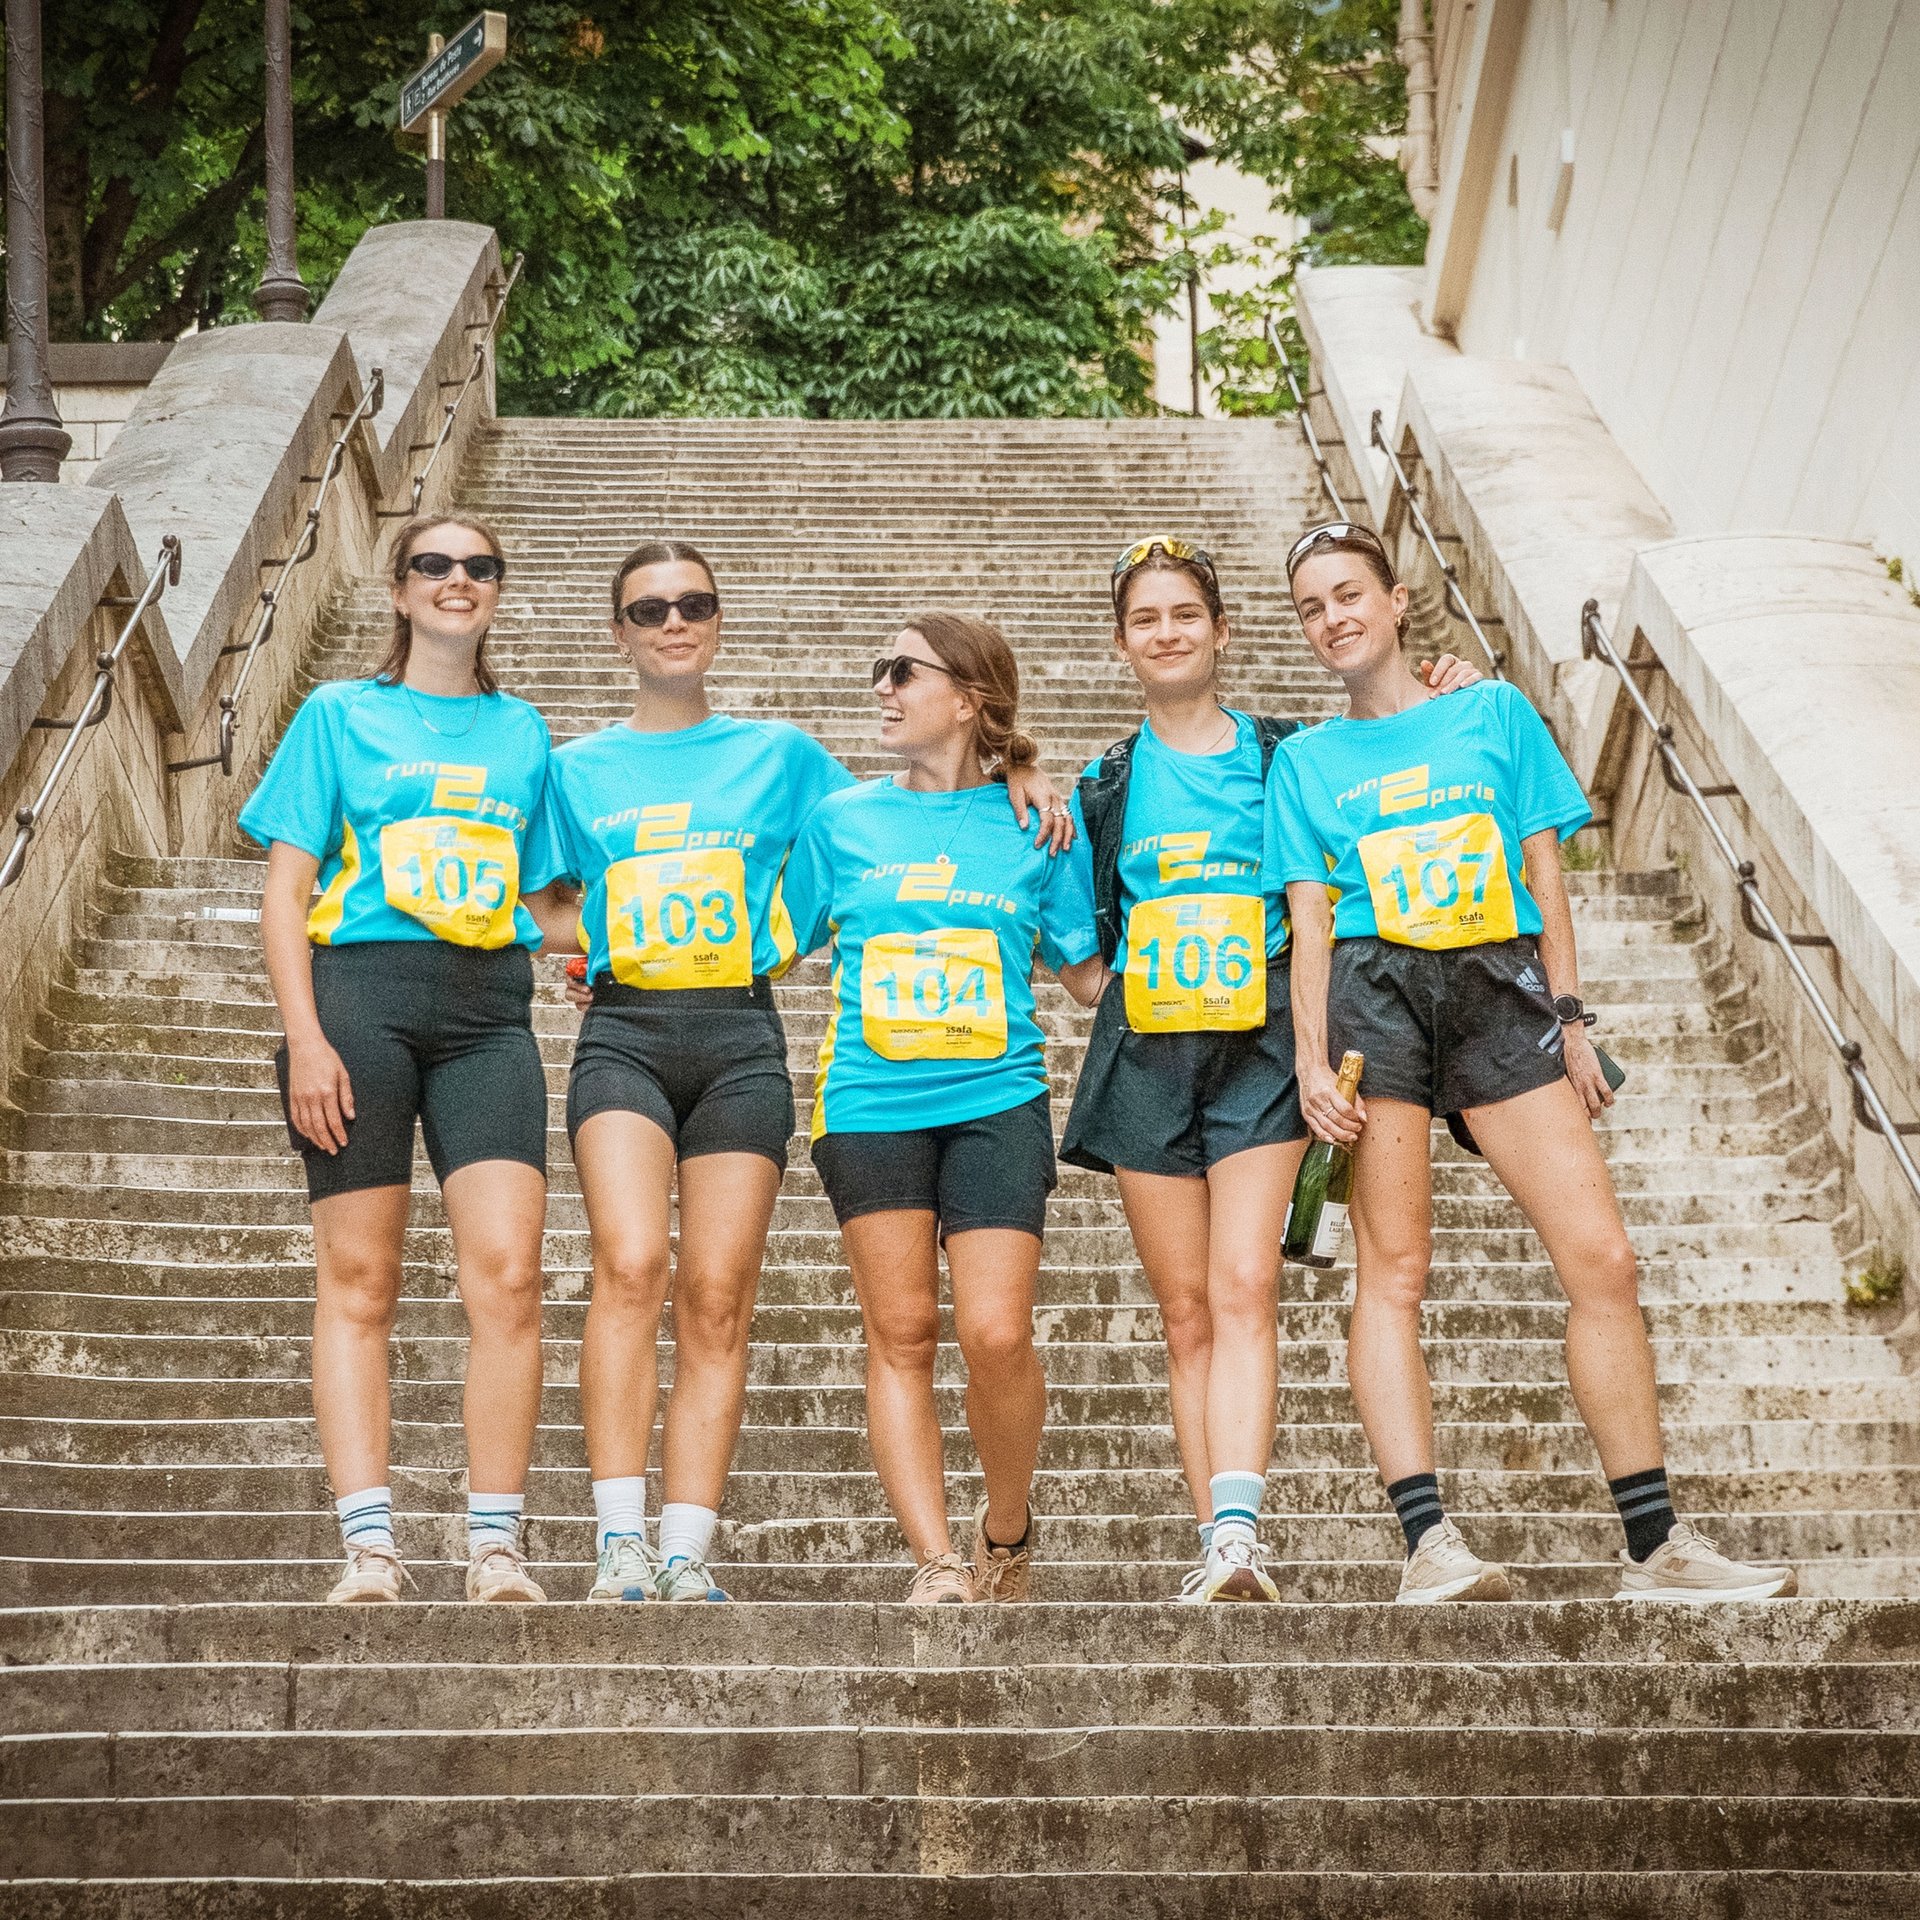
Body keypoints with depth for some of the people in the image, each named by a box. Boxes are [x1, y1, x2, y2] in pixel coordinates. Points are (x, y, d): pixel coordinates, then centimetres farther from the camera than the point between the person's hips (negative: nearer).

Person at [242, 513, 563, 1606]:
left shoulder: (523, 733, 18)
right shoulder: (341, 716, 9)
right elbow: (286, 892, 3)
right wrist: (305, 1035, -8)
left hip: (488, 1007, 2)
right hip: (363, 990, -2)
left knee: (506, 1269, -11)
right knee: (359, 1277, -2)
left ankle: (497, 1547, -6)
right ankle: (370, 1546, -1)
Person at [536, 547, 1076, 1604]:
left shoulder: (779, 754, 14)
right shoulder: (576, 770, 14)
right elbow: (545, 911, 19)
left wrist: (1006, 773, 7)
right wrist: (605, 934, -1)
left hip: (740, 1039, 1)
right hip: (622, 1034, -1)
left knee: (717, 1299, -5)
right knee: (631, 1264, -20)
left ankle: (687, 1553, -2)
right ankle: (619, 1541, -19)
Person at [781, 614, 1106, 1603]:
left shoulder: (1031, 825, 8)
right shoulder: (842, 820, 10)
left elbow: (1090, 975, 12)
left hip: (996, 1100, -1)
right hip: (871, 1102, 1)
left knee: (996, 1333, -11)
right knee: (901, 1332, -3)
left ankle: (1005, 1528, 13)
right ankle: (938, 1563, 2)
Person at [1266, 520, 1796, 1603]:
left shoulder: (1494, 713, 15)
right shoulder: (1305, 762, 14)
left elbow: (1543, 873, 11)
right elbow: (1312, 918, 7)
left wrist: (1568, 1018, 3)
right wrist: (1313, 1058, -5)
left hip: (1502, 987, 1)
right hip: (1378, 992, 0)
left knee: (1603, 1257, -7)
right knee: (1393, 1268, -9)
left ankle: (1657, 1546, -2)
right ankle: (1430, 1543, -13)